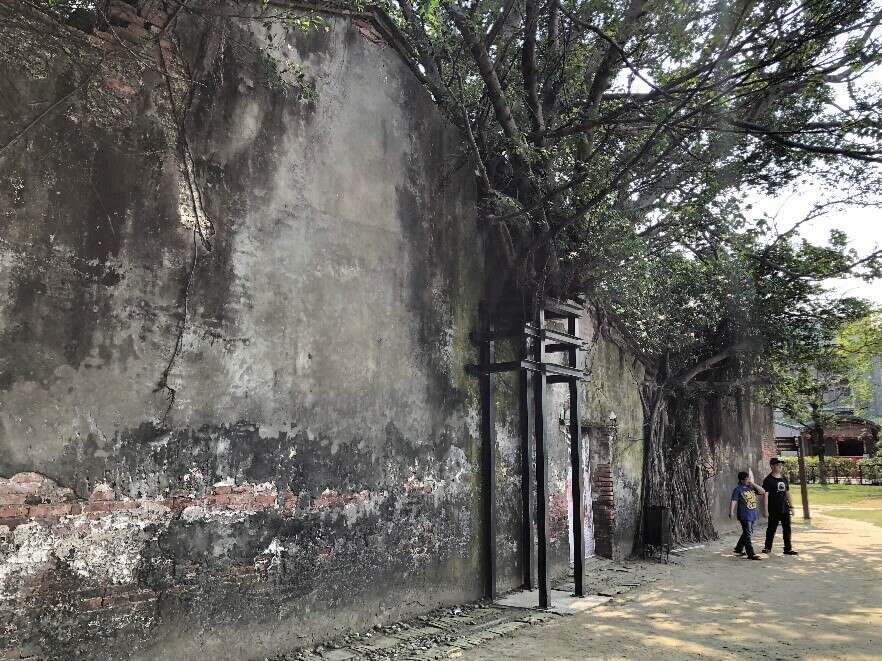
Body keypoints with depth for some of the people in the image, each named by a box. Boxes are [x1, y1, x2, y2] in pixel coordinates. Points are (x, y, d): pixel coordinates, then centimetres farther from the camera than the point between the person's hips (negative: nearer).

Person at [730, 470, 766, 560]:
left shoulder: (752, 487, 11)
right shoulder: (738, 489, -7)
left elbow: (762, 492, 2)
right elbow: (734, 501, -11)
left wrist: (753, 484, -4)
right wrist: (731, 512, -21)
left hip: (753, 515, 7)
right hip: (744, 515, -7)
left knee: (747, 533, 17)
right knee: (748, 534, -8)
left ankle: (739, 549, 32)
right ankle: (751, 554, -9)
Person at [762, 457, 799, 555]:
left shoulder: (784, 479, 11)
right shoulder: (768, 480, -9)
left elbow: (787, 493, 17)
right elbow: (766, 495, -11)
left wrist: (791, 506, 14)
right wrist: (766, 509, -15)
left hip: (785, 509, 5)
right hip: (774, 510, -5)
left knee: (787, 529, 5)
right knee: (772, 529, 5)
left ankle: (788, 549, 12)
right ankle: (767, 547, 20)